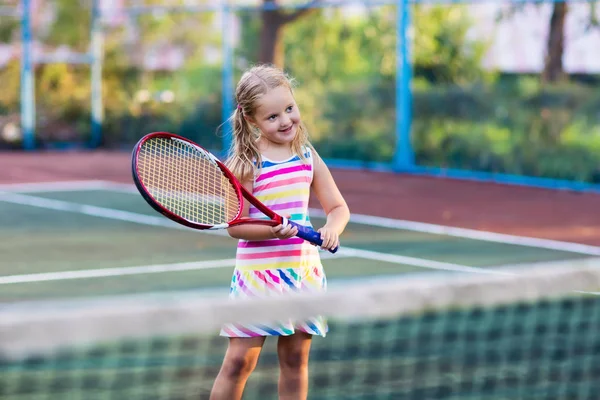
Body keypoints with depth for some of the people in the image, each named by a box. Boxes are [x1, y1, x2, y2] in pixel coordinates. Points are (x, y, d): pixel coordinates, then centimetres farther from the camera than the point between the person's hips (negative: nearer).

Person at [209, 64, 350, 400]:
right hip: (259, 270, -4)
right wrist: (273, 230, -27)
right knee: (240, 360, -5)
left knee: (295, 360, 10)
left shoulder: (308, 156, 5)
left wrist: (331, 229, -13)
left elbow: (338, 208, 9)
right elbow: (235, 225, -10)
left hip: (303, 268, 4)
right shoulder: (246, 163, -8)